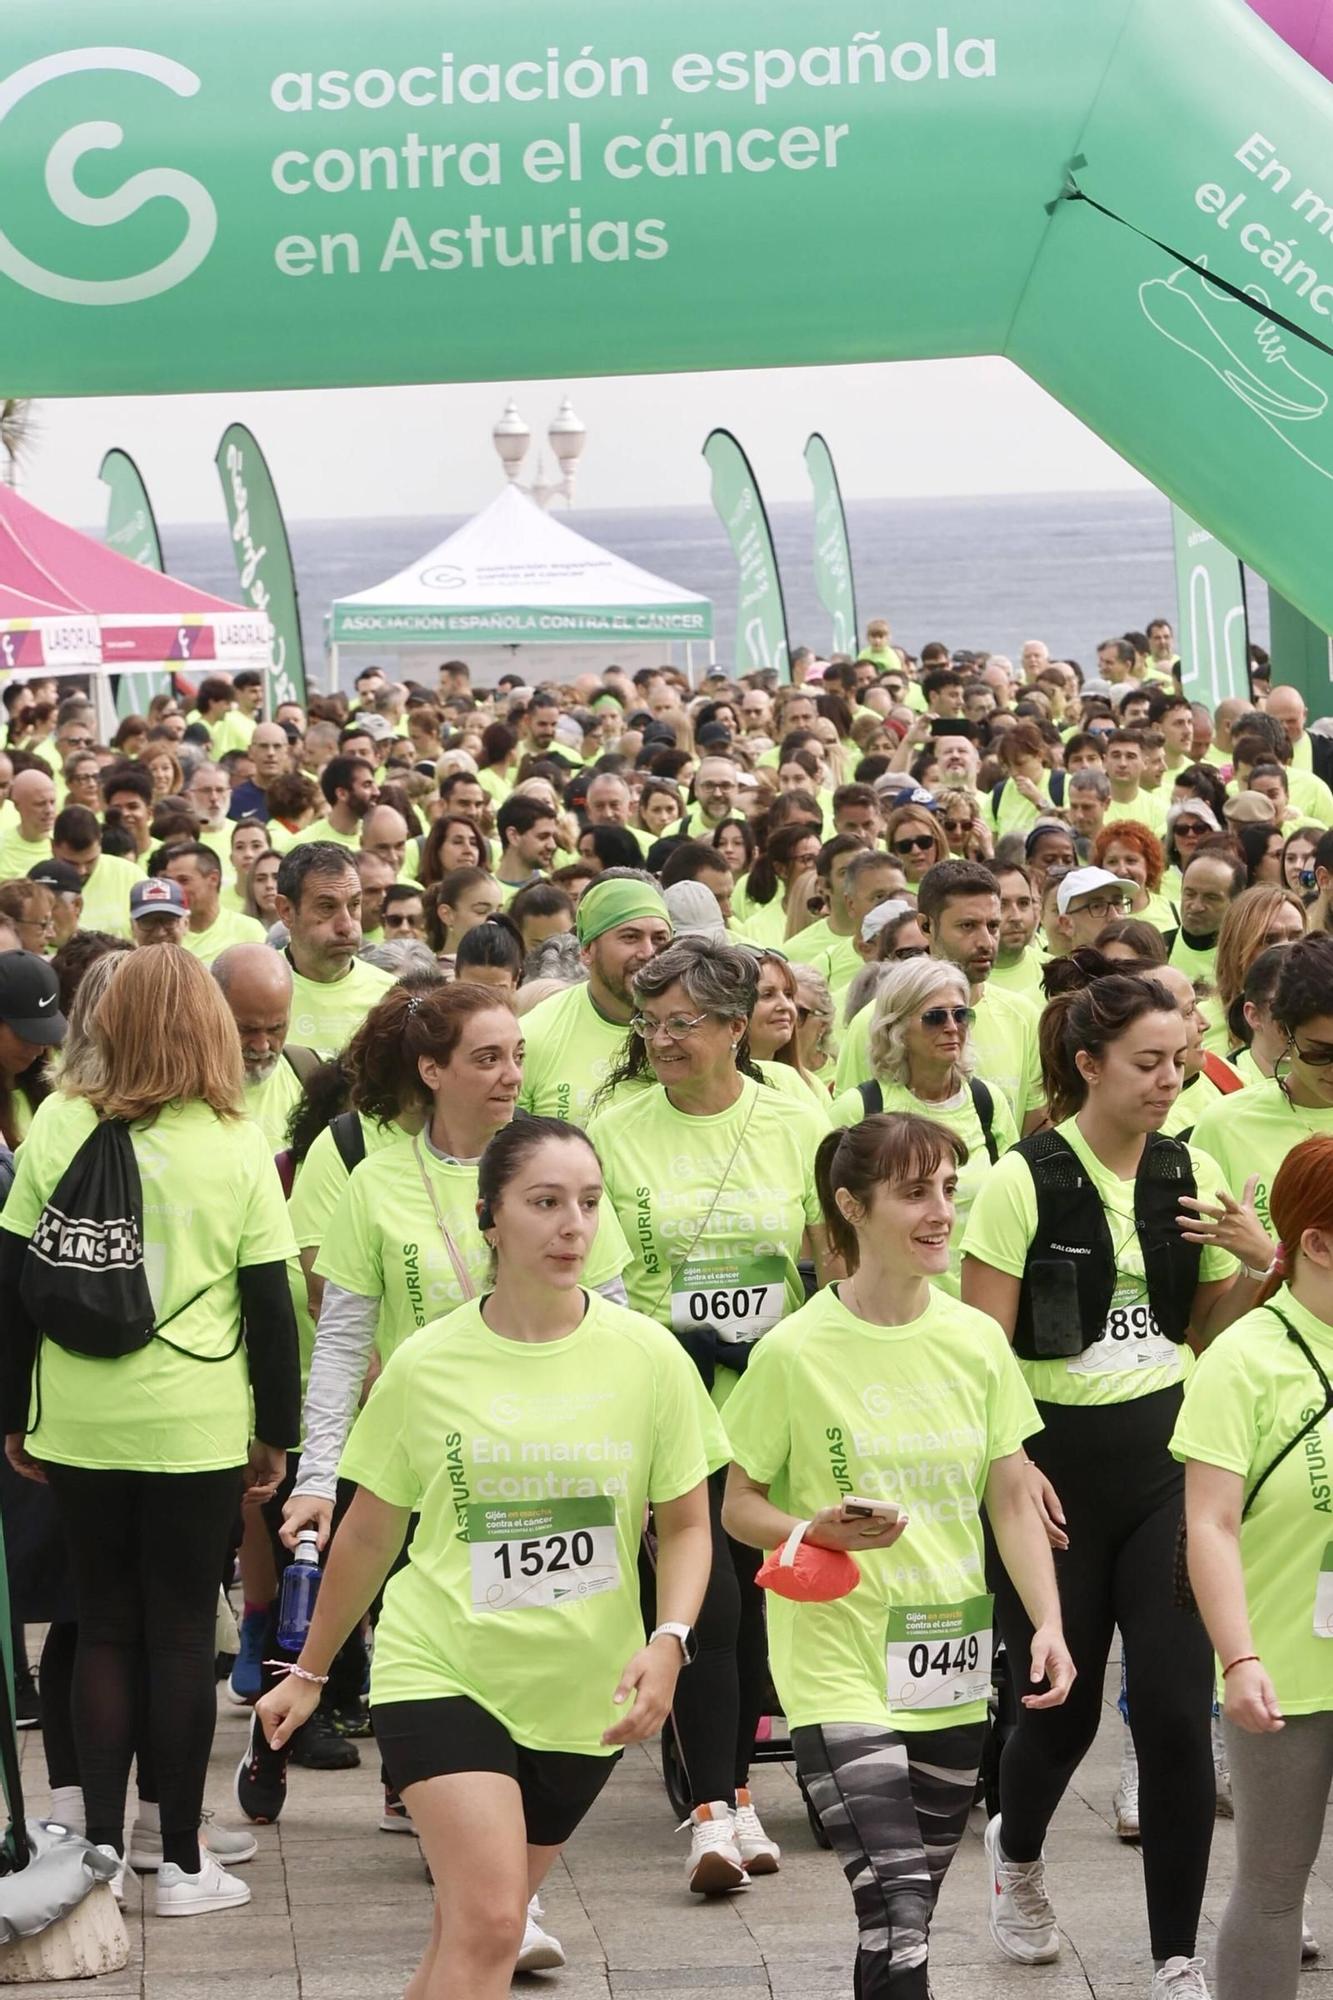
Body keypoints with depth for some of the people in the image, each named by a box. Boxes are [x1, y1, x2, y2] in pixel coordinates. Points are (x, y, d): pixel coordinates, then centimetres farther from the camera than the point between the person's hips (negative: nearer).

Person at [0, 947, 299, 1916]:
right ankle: (182, 1862, 8)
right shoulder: (236, 1145, -5)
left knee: (104, 1628, 11)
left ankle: (101, 1847, 12)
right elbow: (270, 1303, -2)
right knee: (181, 1633, 5)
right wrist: (275, 1432, 7)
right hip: (196, 1427, -2)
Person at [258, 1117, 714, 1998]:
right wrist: (309, 1672, 15)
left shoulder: (648, 1355, -4)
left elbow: (686, 1526, 4)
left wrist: (668, 1643, -13)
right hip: (442, 1670, -2)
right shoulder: (425, 1365, -5)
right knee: (487, 1923, -18)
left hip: (580, 1692, 2)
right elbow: (369, 1535, 8)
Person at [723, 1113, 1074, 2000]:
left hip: (951, 1673, 5)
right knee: (898, 1919, -16)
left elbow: (1012, 1500, 9)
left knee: (905, 1920, 12)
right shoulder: (795, 1352, -9)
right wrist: (813, 1531, -22)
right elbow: (739, 1504, -2)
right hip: (838, 1668, -5)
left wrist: (1048, 1623, -3)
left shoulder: (977, 1341, 3)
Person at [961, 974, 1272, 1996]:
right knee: (1064, 1705, 9)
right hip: (1059, 1461, -3)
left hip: (1167, 1457, 3)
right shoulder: (1025, 1180, -9)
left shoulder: (1193, 1174, 4)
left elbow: (1208, 1329, 13)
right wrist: (1013, 1467, -18)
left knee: (1178, 1711, -5)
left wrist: (1257, 1263, -5)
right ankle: (1017, 1853, 43)